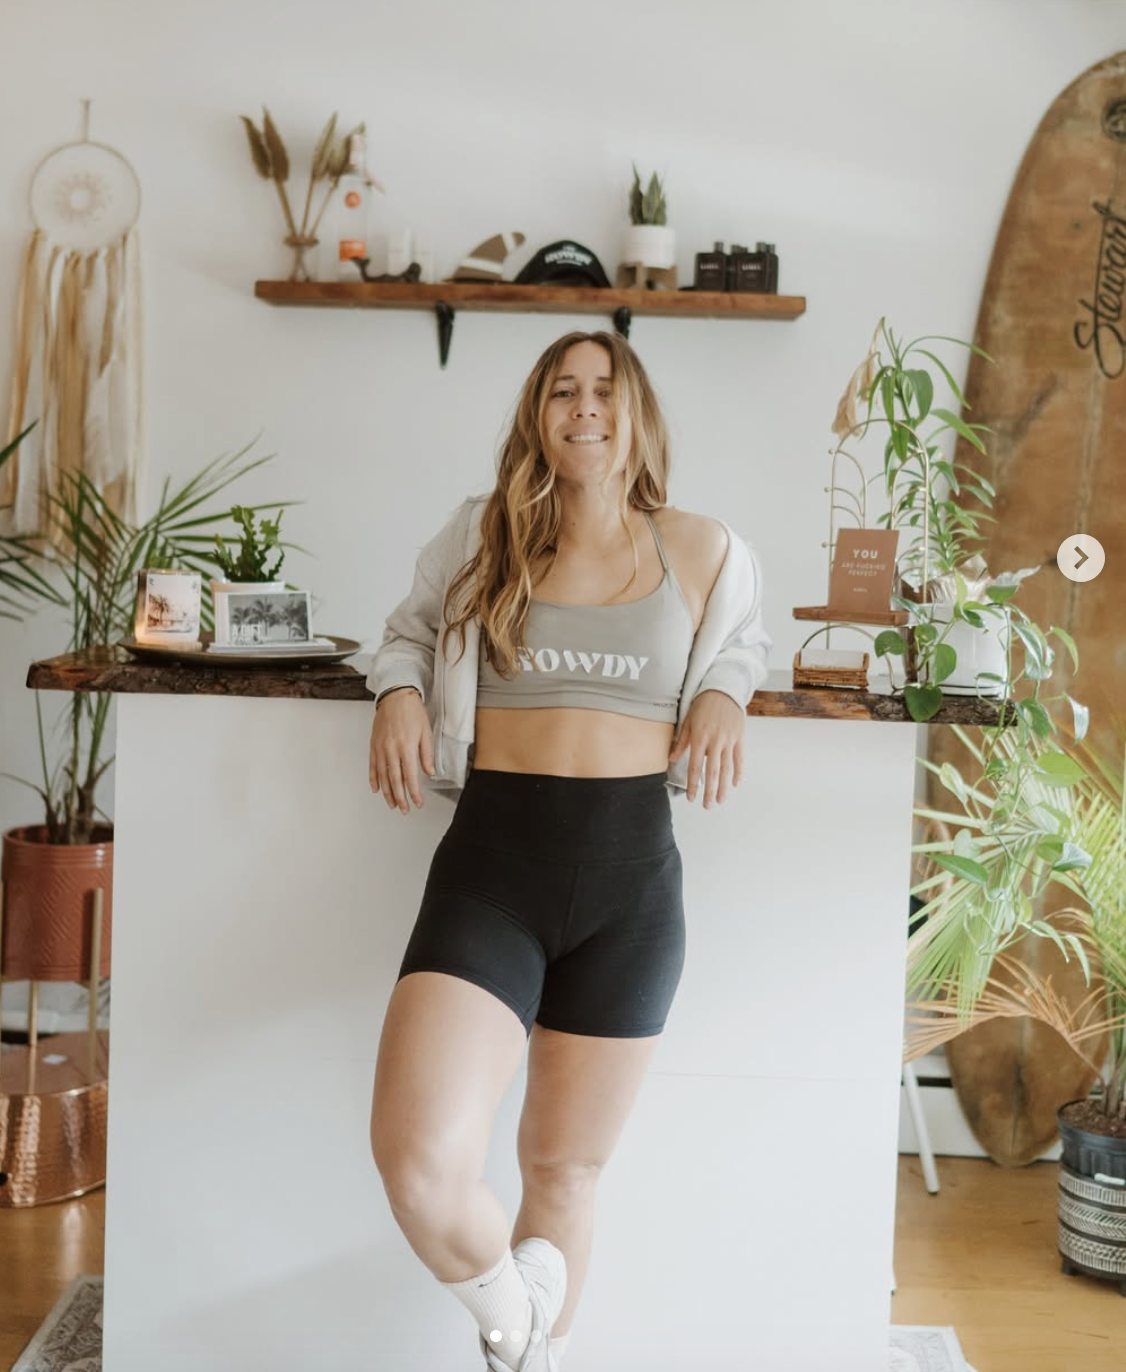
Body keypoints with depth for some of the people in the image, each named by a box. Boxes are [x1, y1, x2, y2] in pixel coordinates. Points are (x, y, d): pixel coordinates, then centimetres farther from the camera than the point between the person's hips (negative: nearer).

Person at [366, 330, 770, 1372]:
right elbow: (412, 627, 24)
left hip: (632, 874, 1)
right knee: (418, 1157, -18)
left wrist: (724, 694, 6)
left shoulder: (703, 551, 7)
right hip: (491, 863, -1)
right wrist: (398, 691, 3)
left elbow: (745, 639, 28)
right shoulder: (482, 535, 6)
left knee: (566, 1167, 12)